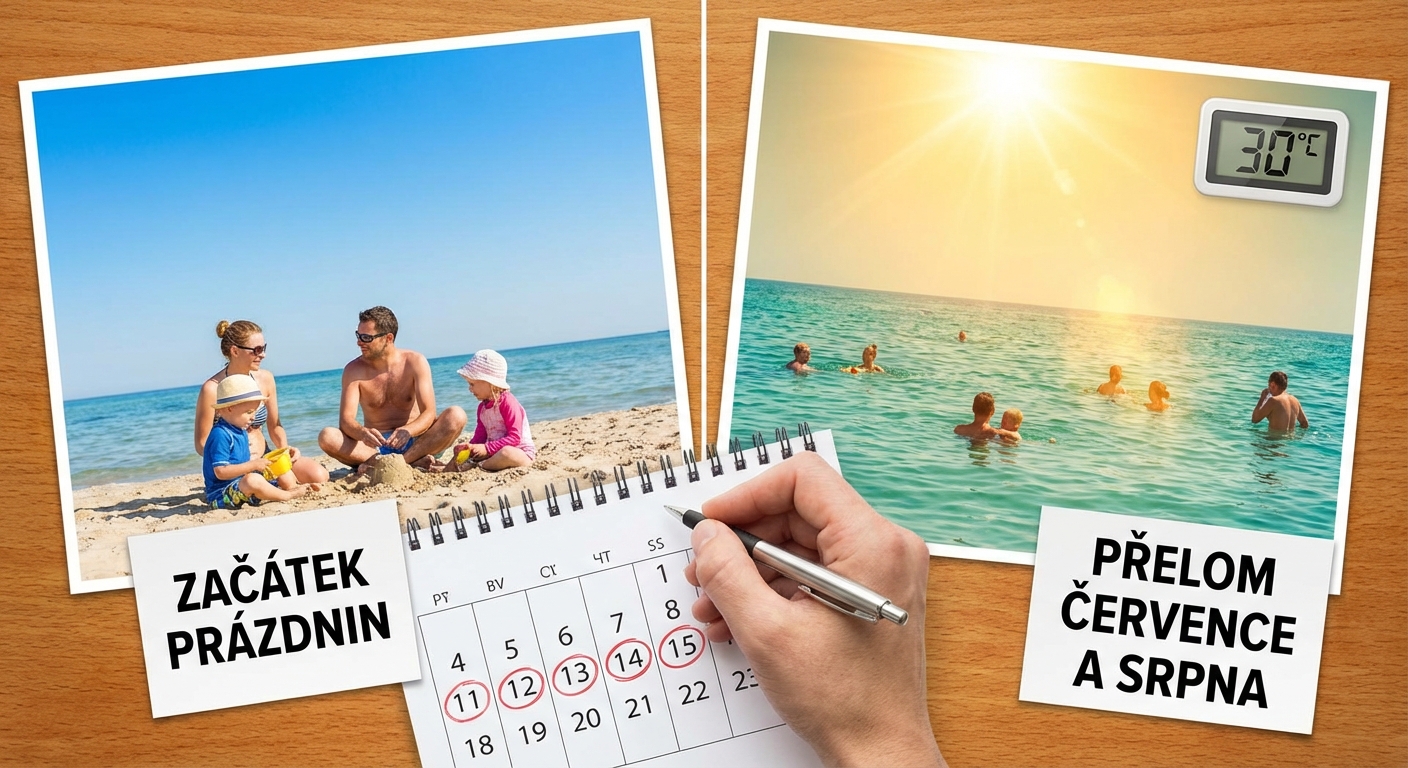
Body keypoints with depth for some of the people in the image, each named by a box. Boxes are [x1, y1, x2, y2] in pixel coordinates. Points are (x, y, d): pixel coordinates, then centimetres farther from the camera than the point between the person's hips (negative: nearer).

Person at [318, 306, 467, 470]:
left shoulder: (415, 362, -6)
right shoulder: (354, 370, -3)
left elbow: (429, 413, -13)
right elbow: (346, 420, -13)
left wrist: (407, 431, -36)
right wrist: (362, 433, -37)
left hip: (413, 441, 0)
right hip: (375, 446, 1)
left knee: (456, 416, -26)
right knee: (327, 437, -27)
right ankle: (413, 460, -30)